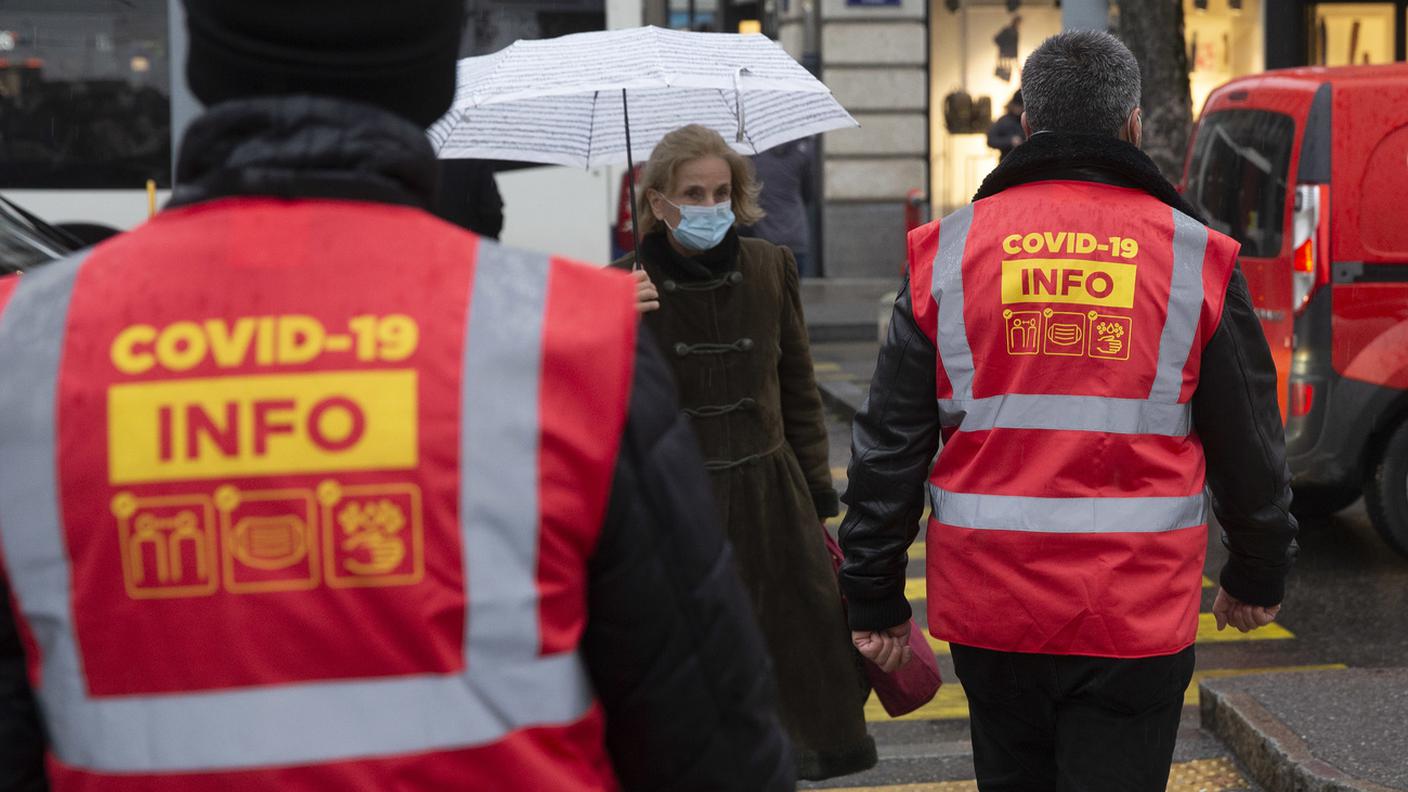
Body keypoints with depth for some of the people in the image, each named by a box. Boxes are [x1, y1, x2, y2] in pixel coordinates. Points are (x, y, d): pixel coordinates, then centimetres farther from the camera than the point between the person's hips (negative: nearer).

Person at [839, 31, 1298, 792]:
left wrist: (874, 599, 10)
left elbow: (889, 444, 2)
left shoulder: (948, 253, 1)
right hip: (1137, 615, -2)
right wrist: (1258, 578, 21)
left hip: (988, 607, 2)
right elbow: (1249, 446, 6)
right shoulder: (1195, 258, -1)